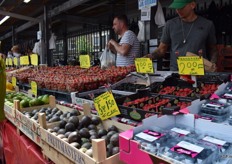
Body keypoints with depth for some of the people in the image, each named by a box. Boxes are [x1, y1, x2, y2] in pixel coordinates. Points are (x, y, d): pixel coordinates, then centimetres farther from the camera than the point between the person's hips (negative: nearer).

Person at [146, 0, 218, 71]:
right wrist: (149, 56, -7)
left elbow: (213, 49, 16)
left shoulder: (207, 25, 7)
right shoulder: (170, 24, 6)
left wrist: (213, 62, -1)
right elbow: (161, 49, 10)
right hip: (175, 72, 0)